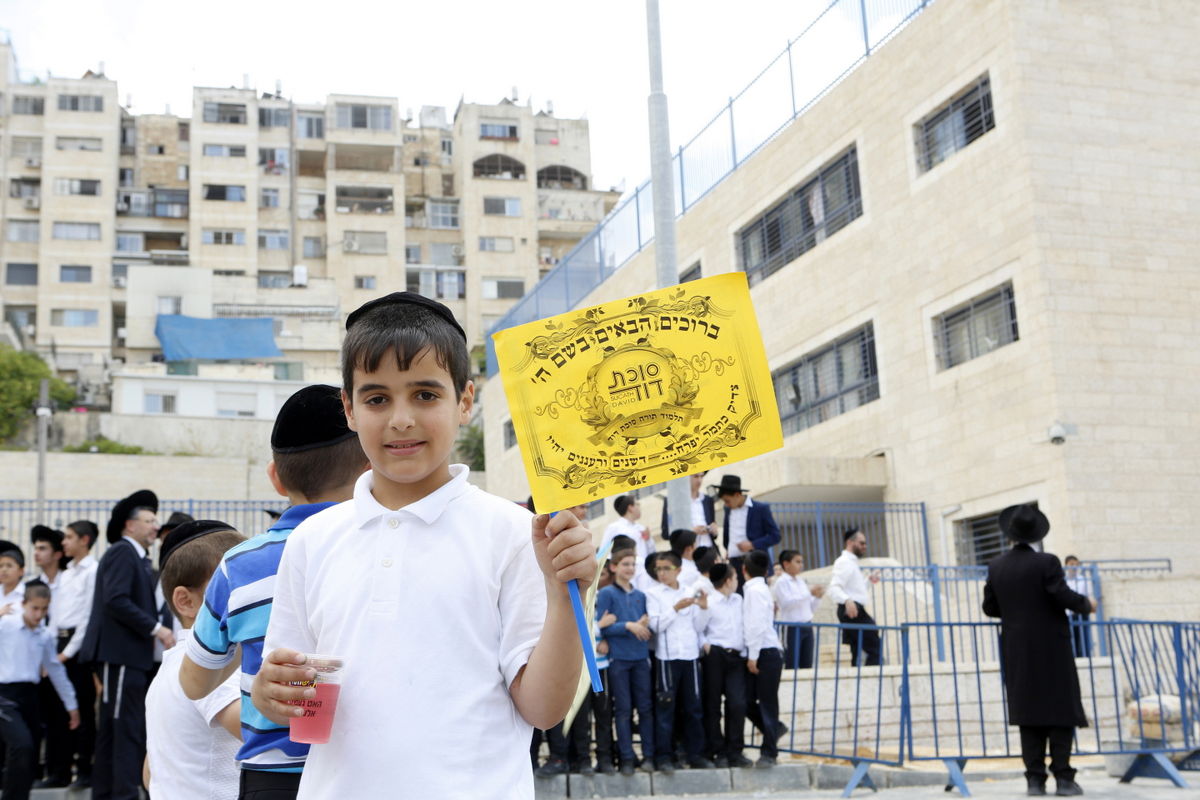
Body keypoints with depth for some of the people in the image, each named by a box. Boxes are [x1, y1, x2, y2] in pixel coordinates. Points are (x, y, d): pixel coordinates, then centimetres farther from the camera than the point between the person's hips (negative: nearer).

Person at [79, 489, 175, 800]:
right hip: (120, 653, -10)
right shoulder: (121, 553, -10)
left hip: (132, 655, 10)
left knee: (113, 728, 13)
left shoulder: (139, 559, 19)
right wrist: (156, 628, -20)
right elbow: (116, 600, -21)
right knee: (127, 728, -9)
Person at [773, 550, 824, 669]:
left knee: (807, 665, 6)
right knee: (792, 666, -5)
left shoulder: (802, 581, 16)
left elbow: (811, 608, 18)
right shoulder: (781, 582, -5)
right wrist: (810, 593, -22)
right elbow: (787, 602, -20)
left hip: (807, 626, 7)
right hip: (792, 627, -7)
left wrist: (818, 597, -2)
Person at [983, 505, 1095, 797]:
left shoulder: (996, 567, 2)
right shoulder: (1047, 563, -11)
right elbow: (1064, 597, -15)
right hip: (1051, 648, -4)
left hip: (1018, 652, 4)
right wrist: (1087, 604, 5)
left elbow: (990, 607, 6)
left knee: (1028, 714, 6)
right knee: (1060, 710, 3)